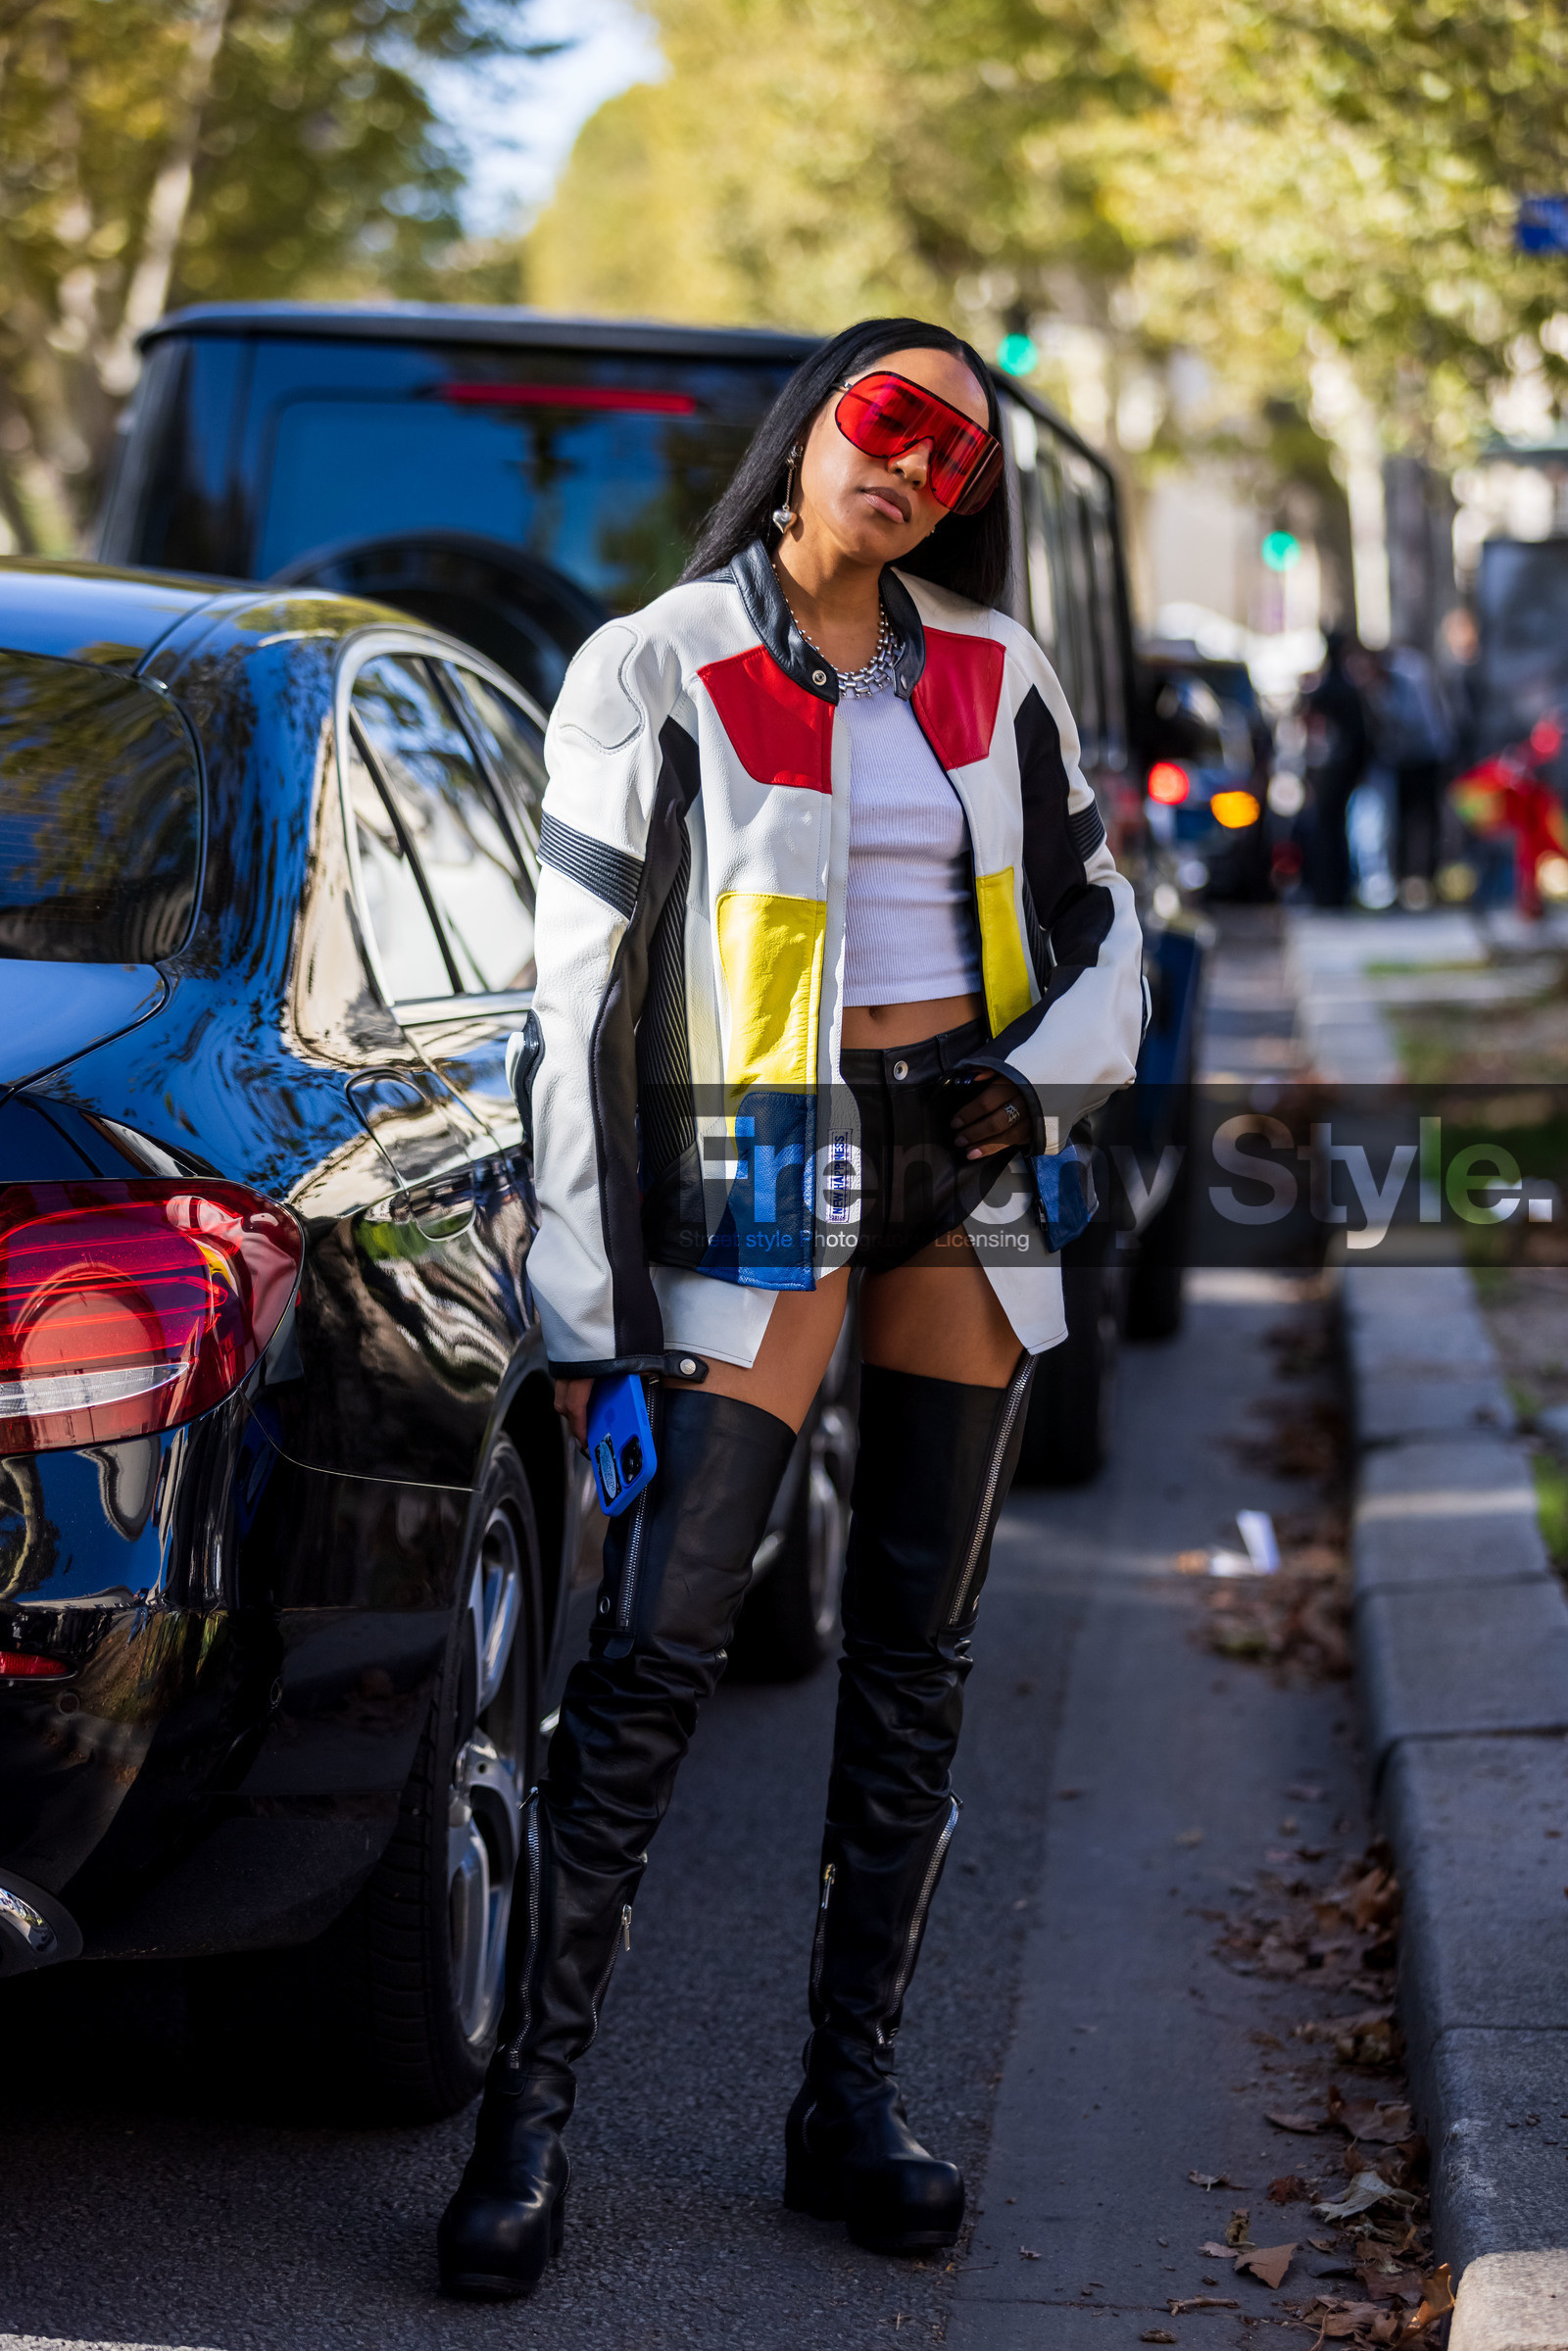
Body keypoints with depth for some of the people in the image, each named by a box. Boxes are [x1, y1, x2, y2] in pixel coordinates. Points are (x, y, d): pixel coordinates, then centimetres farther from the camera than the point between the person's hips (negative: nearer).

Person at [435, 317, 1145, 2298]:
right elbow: (581, 999, -6)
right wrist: (588, 1307, -11)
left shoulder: (997, 680, 8)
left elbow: (1099, 920, 18)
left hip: (964, 1170, 5)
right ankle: (526, 2120, -5)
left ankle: (851, 2101, 15)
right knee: (654, 1653, -10)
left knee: (914, 1652, 7)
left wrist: (1051, 1069, -5)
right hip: (758, 1174, -5)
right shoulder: (656, 672, -4)